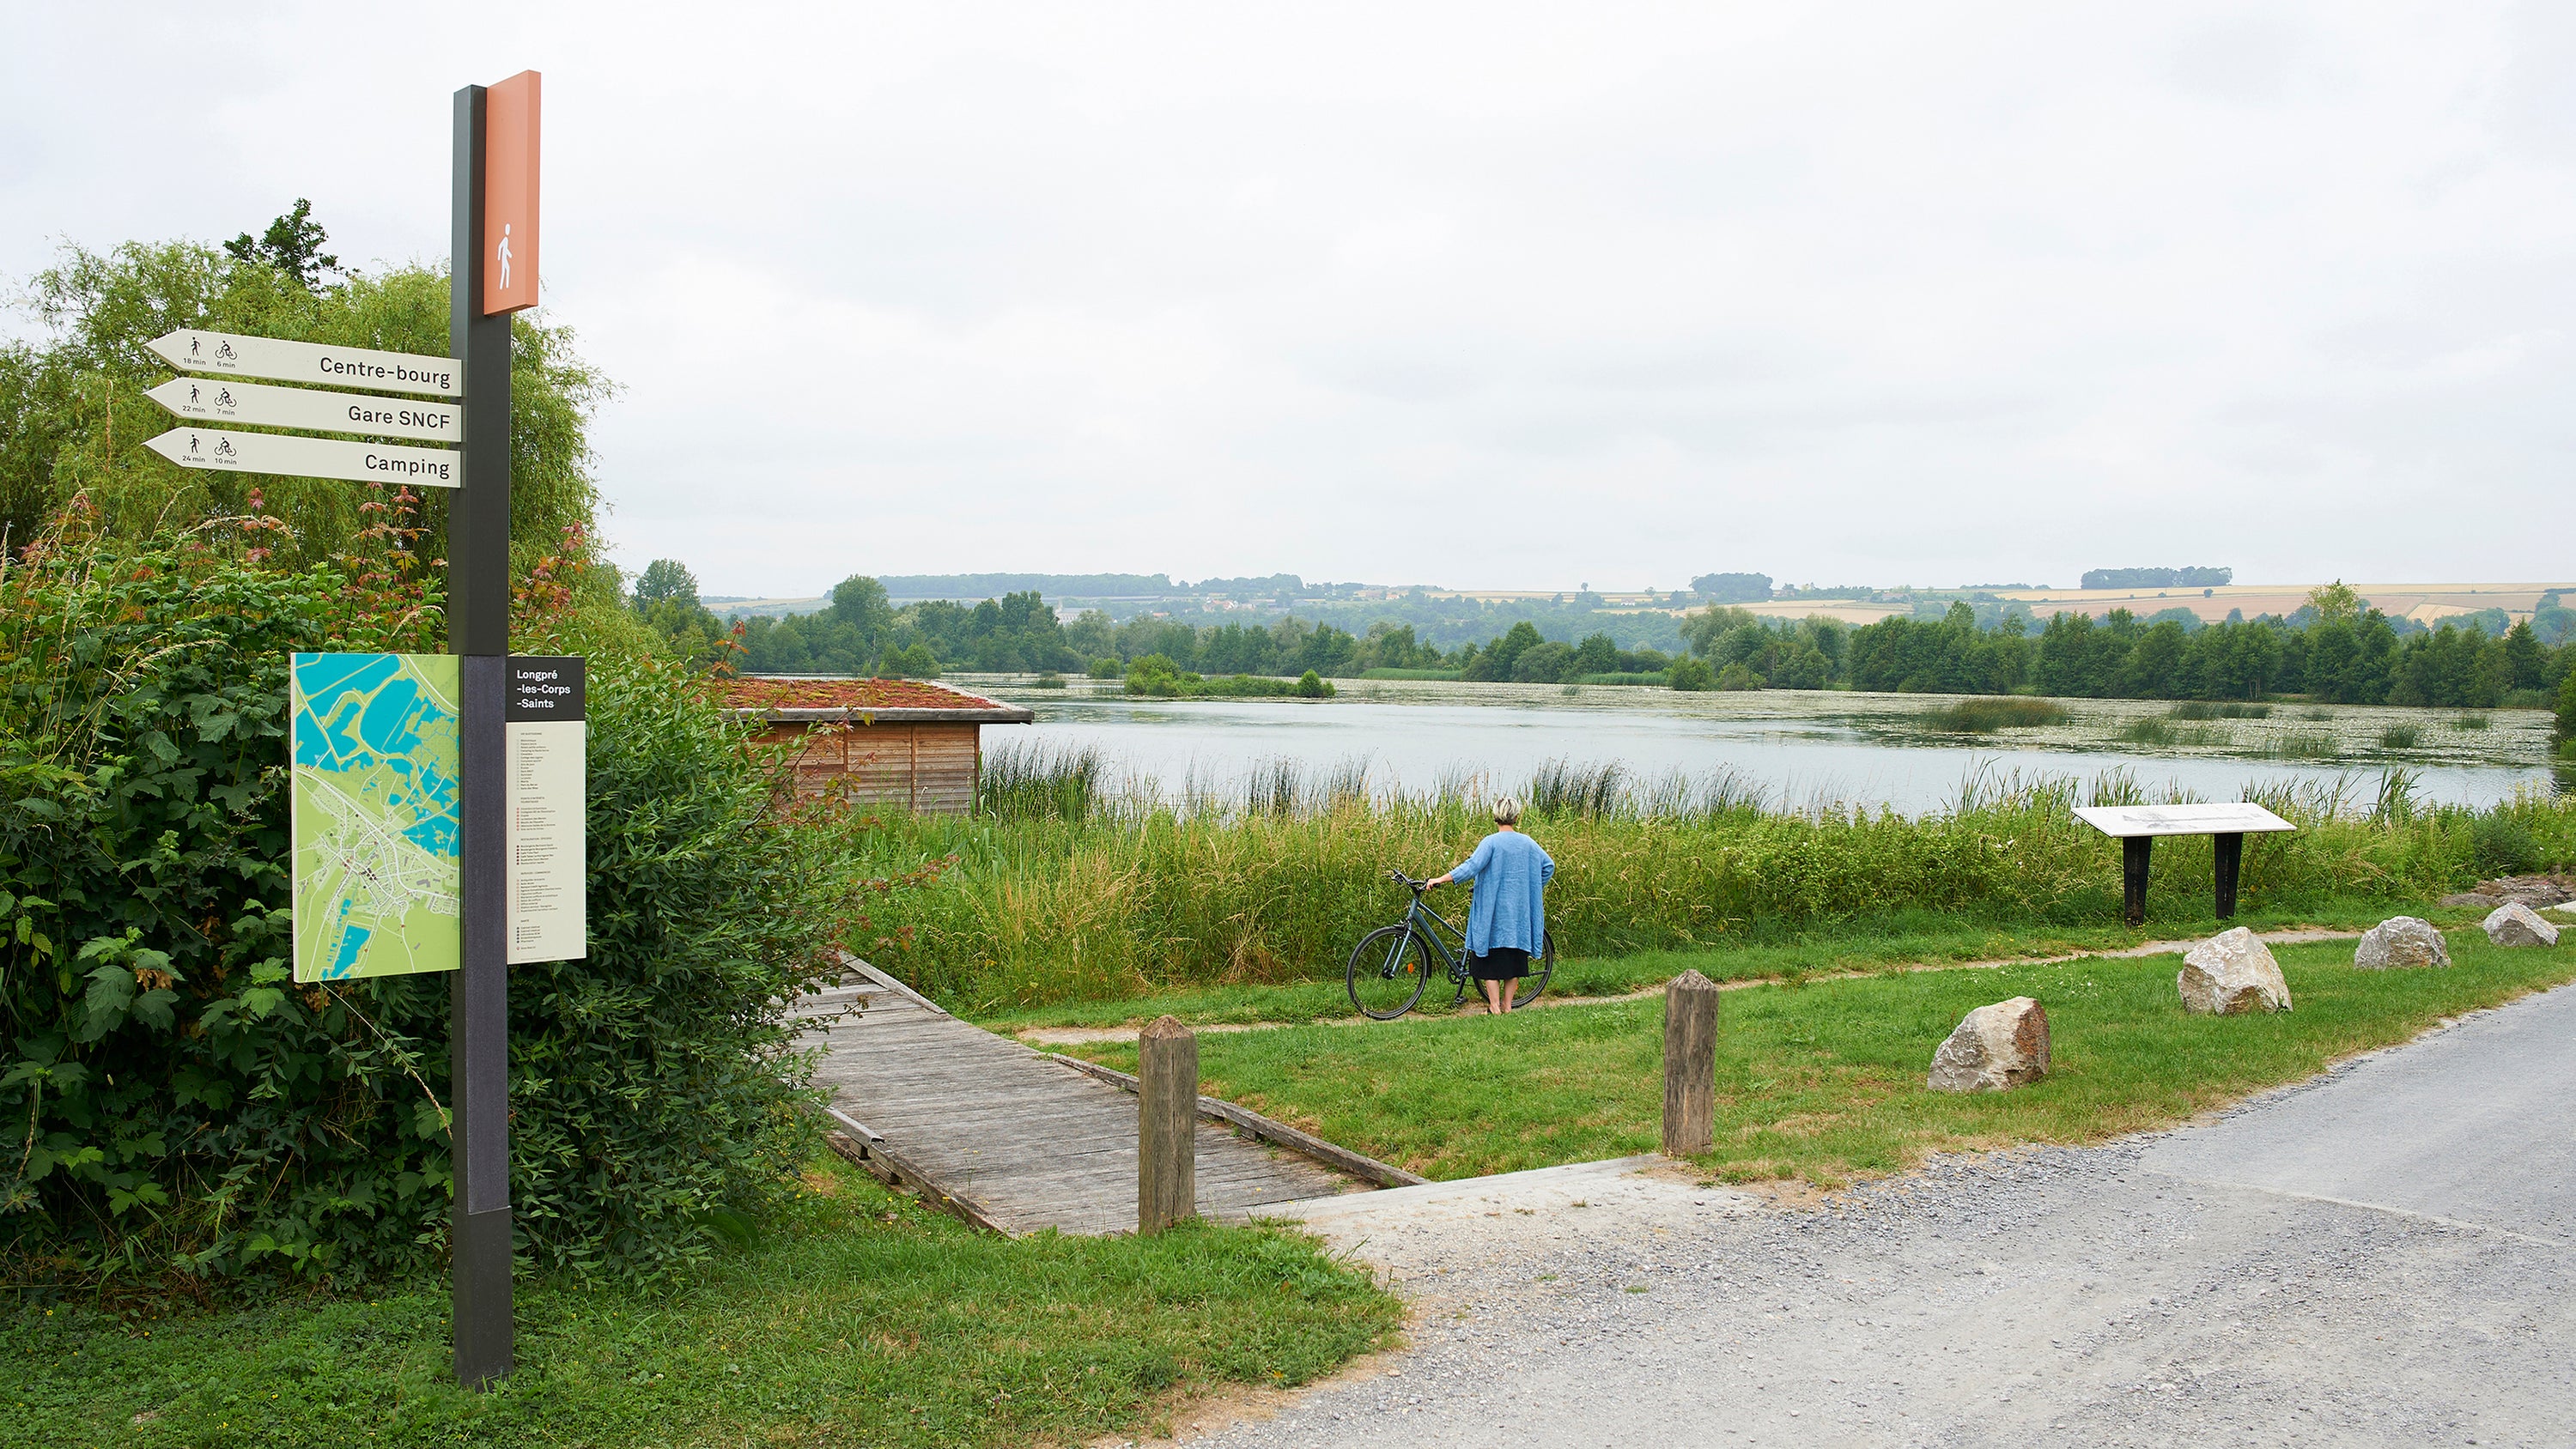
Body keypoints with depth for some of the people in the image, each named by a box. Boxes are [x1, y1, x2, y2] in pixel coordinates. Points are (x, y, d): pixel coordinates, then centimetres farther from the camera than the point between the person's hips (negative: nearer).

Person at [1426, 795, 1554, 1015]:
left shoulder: (1491, 842, -11)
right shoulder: (1528, 843, 4)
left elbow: (1472, 866, -21)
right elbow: (1549, 866, 9)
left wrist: (1441, 879, -21)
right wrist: (1531, 889, 21)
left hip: (1493, 911, -4)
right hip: (1520, 912, 4)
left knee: (1491, 958, 3)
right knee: (1514, 955, 12)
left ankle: (1495, 1007, 2)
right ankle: (1507, 1005, 16)